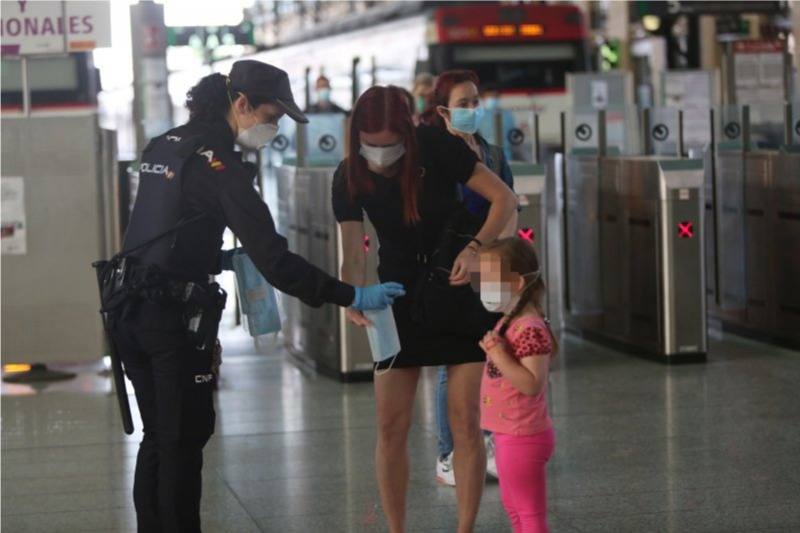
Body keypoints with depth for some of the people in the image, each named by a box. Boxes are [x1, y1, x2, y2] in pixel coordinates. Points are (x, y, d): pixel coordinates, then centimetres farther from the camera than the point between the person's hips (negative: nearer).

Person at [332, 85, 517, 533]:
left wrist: (476, 248, -28)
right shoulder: (350, 177, -13)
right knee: (392, 425, -1)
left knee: (466, 421, -4)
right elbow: (354, 253, -13)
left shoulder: (438, 148, -21)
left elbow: (505, 198, -15)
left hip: (460, 290, -2)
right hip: (401, 300, 2)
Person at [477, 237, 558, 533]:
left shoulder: (529, 330, -23)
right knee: (514, 508, 24)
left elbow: (531, 384, -31)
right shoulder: (510, 323, 9)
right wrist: (493, 349, 10)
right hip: (511, 434, 11)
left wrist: (499, 355, -32)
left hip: (522, 438, -11)